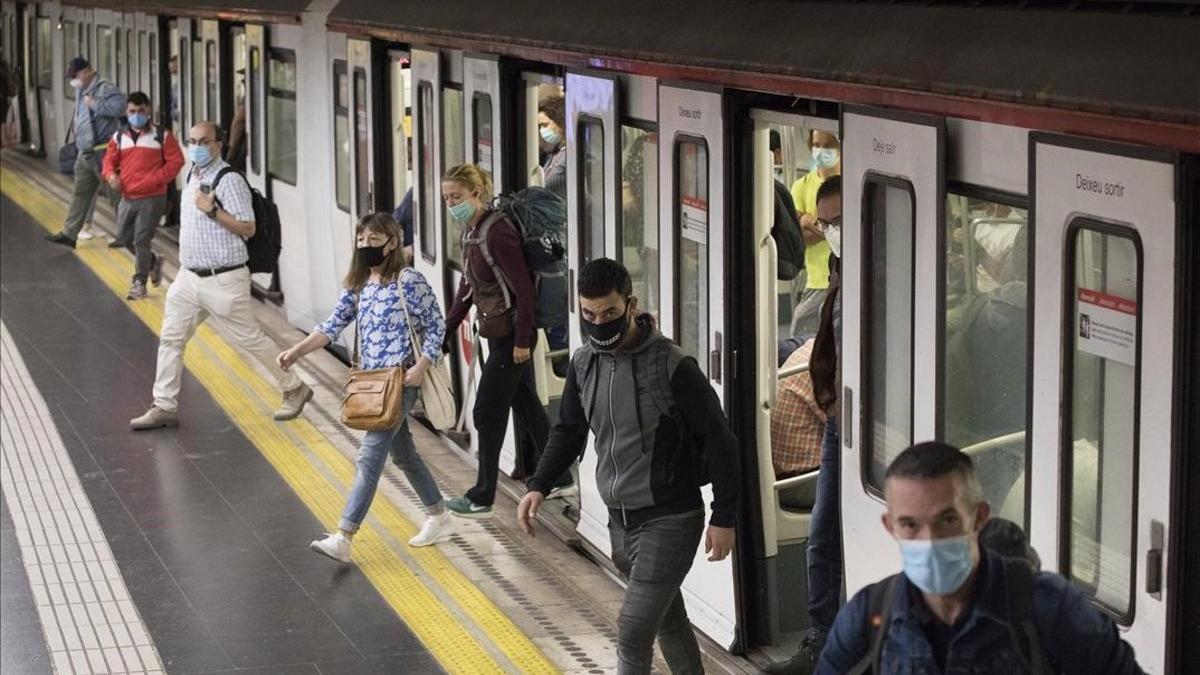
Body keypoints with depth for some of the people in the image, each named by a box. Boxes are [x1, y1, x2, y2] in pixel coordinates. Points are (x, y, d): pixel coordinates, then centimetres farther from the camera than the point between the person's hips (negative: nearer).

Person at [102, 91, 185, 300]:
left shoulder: (162, 136, -3)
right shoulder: (119, 137, 9)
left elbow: (176, 161, -5)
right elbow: (109, 160, 15)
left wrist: (156, 179, -15)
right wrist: (111, 175, -7)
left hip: (152, 198, -5)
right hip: (127, 197, 5)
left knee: (141, 240, -6)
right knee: (124, 236, 12)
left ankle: (140, 282, 6)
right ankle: (153, 262, 34)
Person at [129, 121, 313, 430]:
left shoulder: (229, 181, -15)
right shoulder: (192, 176, 11)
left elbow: (247, 229, -19)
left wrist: (212, 210, -24)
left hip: (223, 279, -8)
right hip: (189, 277, 8)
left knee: (250, 338, 2)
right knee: (170, 338, 5)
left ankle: (294, 390, 18)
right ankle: (164, 407, 11)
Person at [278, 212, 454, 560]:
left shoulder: (408, 280, -9)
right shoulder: (358, 285, 11)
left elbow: (436, 325, -6)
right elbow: (333, 325, 5)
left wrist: (420, 367, -16)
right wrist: (297, 351, -9)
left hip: (400, 381, -8)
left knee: (370, 456, -13)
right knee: (402, 454, 17)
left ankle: (342, 538, -17)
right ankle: (439, 517, 33)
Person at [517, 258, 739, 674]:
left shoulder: (671, 367, -18)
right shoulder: (584, 363, 2)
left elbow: (719, 441, -12)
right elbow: (569, 432, 15)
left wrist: (724, 517, -12)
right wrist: (539, 486, 2)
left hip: (669, 521, -7)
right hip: (619, 520, 7)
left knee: (633, 633, -10)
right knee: (667, 621, 20)